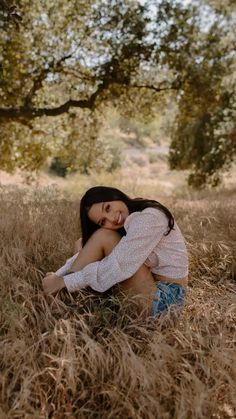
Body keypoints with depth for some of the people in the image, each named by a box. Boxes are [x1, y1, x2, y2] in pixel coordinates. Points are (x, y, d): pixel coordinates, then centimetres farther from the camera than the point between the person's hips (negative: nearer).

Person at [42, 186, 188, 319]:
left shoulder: (149, 218, -21)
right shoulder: (129, 221, 5)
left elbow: (118, 267, -26)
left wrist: (64, 282, -21)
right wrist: (58, 275, -8)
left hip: (164, 297, -9)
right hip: (151, 287, 9)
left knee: (103, 236, -18)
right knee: (84, 244, 6)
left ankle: (52, 302, -10)